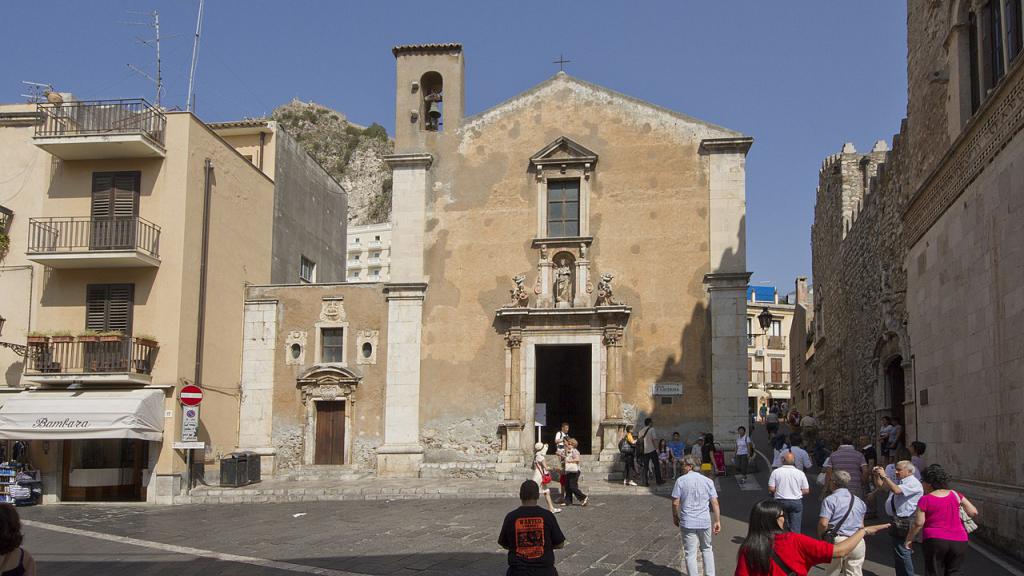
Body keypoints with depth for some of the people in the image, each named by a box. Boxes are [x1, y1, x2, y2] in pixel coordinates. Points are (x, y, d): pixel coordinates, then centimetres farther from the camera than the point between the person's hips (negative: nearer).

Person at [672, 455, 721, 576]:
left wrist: (675, 517, 8)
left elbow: (675, 503, -7)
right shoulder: (707, 481, 2)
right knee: (707, 549, 22)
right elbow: (715, 503, -2)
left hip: (687, 522, -3)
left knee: (690, 553, 4)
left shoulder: (681, 480, -6)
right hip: (705, 521, 3)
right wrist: (717, 521, 4)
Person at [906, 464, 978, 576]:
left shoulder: (925, 500, -6)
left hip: (935, 541, -3)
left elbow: (918, 523, -7)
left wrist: (909, 539, 4)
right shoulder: (955, 495, 4)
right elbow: (974, 512, 6)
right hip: (958, 542, 3)